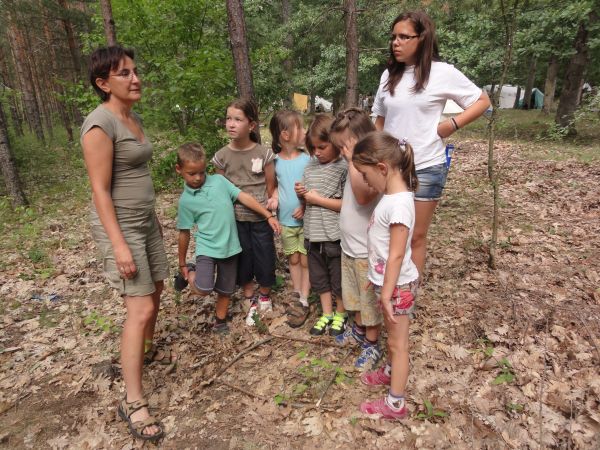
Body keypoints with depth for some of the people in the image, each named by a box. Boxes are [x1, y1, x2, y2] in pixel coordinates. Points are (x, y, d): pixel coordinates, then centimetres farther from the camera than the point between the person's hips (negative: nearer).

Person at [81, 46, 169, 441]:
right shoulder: (100, 124, -18)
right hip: (119, 226, -9)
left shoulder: (134, 119, 10)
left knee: (156, 291, 19)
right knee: (140, 309, -9)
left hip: (145, 221, 9)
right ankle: (133, 402, 4)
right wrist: (119, 244, -23)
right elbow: (100, 191, -20)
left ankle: (147, 351, 44)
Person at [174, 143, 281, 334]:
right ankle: (191, 273, 13)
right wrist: (182, 263, 7)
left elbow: (243, 197, -2)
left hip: (230, 247, 3)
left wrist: (269, 215, -6)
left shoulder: (218, 180, -2)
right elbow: (184, 233, 0)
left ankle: (220, 321, 39)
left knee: (226, 289, 15)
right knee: (203, 289, -20)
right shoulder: (186, 200, -6)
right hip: (207, 248, -2)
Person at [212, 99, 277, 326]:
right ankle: (252, 302, 33)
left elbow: (271, 188, -1)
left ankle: (264, 297, 36)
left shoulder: (264, 154, -9)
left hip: (260, 218, -1)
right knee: (242, 262, 11)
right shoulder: (222, 156, -4)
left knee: (265, 260, 8)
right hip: (236, 219, 2)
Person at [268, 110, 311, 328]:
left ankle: (303, 301, 16)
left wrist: (305, 206, -20)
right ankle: (297, 296, 31)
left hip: (305, 219, -3)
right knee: (293, 260, 15)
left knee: (305, 260, 5)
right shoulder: (276, 161, -2)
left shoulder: (307, 159, -9)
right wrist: (274, 197, -10)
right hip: (286, 220, 3)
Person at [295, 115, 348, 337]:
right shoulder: (311, 164, 6)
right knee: (319, 277, 18)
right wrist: (302, 193, -5)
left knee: (338, 278, 12)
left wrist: (318, 199, -18)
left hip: (335, 236, -6)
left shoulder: (343, 167, -14)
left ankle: (340, 313, 35)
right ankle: (326, 313, 37)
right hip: (313, 235, 6)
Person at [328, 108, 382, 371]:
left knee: (371, 300, 9)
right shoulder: (357, 165, 7)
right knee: (357, 295, 25)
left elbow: (363, 196, -37)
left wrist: (353, 161, -31)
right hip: (349, 246, 9)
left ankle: (371, 345, 27)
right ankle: (359, 330, 45)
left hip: (367, 250, -9)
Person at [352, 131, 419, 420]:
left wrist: (386, 295, -20)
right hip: (388, 281, 9)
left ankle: (395, 405, 22)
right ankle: (390, 371, 51)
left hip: (397, 286, -9)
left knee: (398, 343, 6)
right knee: (391, 335, 28)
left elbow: (397, 255, -26)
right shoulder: (391, 195, 1)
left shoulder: (398, 204, -28)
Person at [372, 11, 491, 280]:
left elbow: (482, 101, 3)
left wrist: (451, 125, -10)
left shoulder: (442, 73, -6)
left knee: (415, 237, 7)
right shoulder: (389, 75, 6)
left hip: (426, 168, -3)